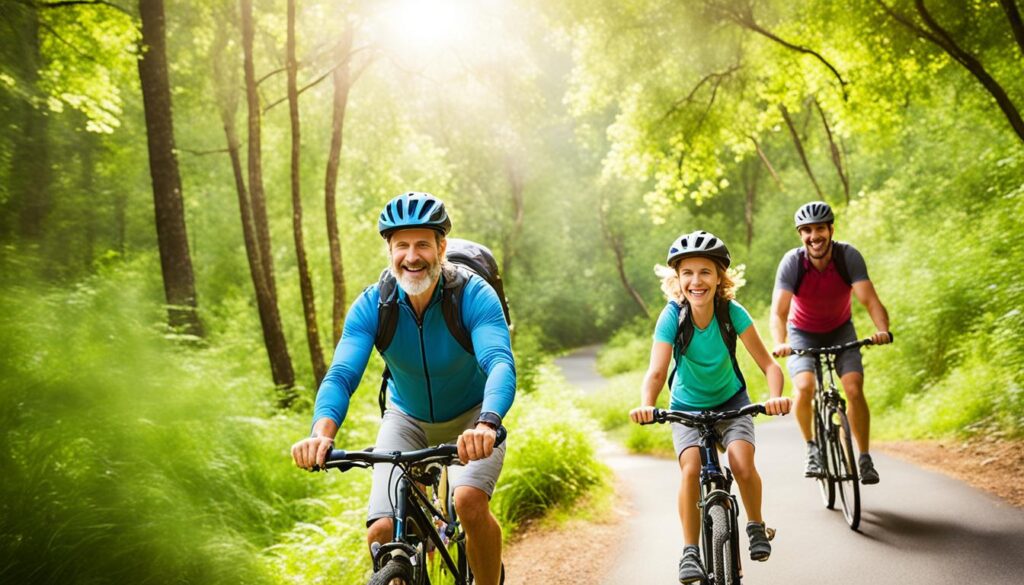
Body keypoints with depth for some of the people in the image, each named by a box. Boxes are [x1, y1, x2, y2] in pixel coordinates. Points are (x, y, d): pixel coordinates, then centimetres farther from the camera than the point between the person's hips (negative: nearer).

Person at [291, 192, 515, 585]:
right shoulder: (371, 306, -19)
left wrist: (486, 425, -59)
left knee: (470, 501, -30)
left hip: (471, 419, -2)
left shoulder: (474, 296, -25)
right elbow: (341, 375, -28)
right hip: (407, 420, 2)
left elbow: (501, 364, -39)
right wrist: (322, 432, -49)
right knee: (382, 533, -15)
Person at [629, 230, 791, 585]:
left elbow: (767, 363, -23)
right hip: (687, 406, 0)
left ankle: (756, 526, 7)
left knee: (742, 465, -23)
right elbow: (656, 371, -32)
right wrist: (646, 406, -52)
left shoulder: (732, 312, -21)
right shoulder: (672, 316, -23)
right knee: (691, 469, -24)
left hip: (731, 401, 0)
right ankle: (690, 551, -7)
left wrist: (776, 396, -43)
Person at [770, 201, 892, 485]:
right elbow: (778, 312, -32)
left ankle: (865, 458, -1)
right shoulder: (792, 262, -25)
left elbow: (870, 300, -32)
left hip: (840, 331, 1)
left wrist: (882, 329, -51)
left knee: (854, 389, -18)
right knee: (804, 387, -25)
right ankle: (812, 449, -2)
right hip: (803, 333, -1)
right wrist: (779, 344, -51)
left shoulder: (848, 256, -23)